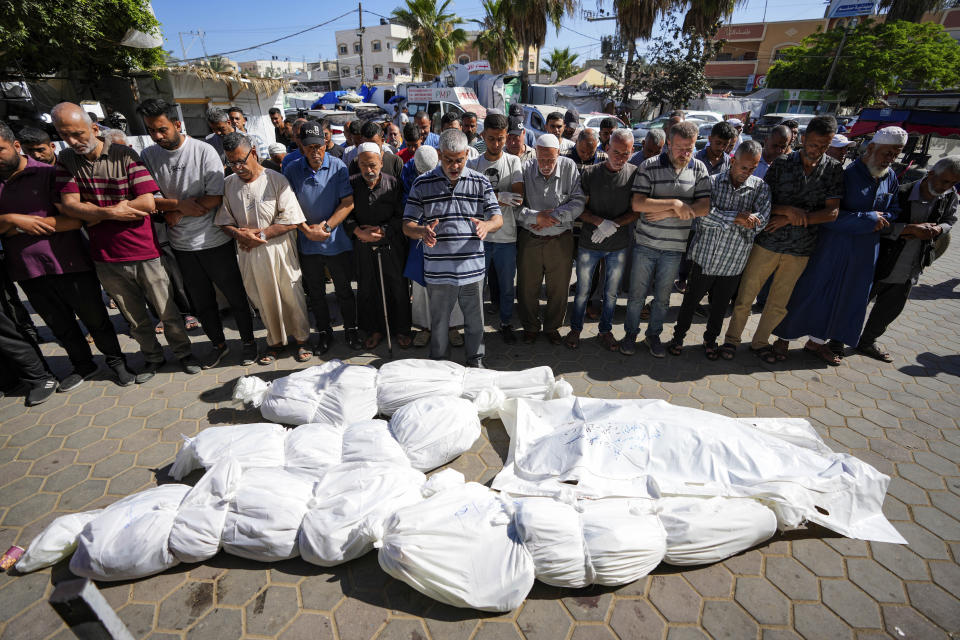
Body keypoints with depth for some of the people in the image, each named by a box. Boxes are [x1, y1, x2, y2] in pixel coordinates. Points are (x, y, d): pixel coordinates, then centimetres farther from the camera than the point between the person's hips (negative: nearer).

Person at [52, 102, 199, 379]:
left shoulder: (125, 155, -6)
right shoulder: (66, 160, 6)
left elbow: (148, 203, -16)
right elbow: (69, 205, -2)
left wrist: (94, 212, -9)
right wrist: (112, 212, -17)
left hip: (144, 252, -3)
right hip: (106, 257, 4)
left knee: (168, 312, 6)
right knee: (135, 317, 15)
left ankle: (183, 352, 26)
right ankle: (153, 358, 32)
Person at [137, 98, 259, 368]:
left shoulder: (203, 151, -10)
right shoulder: (148, 156, 2)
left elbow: (216, 197, -16)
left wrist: (177, 214, -12)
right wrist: (180, 204, -17)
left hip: (214, 240, -4)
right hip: (181, 245, 4)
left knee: (235, 295, 7)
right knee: (201, 300, 15)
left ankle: (248, 341, 25)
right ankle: (218, 344, 33)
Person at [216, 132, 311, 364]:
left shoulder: (276, 180, -8)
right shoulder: (228, 184, 4)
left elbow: (291, 221, -12)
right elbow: (225, 221, 8)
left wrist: (261, 234, -16)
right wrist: (238, 234, -14)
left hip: (279, 251, -3)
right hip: (248, 253, 4)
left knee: (292, 297, 7)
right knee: (264, 301, 15)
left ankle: (301, 339, 26)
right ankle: (275, 341, 32)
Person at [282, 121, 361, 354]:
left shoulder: (338, 167, -6)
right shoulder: (292, 170, 0)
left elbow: (348, 203, -10)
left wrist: (325, 227, -16)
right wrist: (307, 230, -13)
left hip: (337, 242, -2)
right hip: (307, 245, 2)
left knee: (344, 290, 8)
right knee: (315, 293, 13)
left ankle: (350, 330, 27)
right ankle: (324, 333, 30)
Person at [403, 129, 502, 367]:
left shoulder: (480, 182, 5)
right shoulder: (423, 184, 1)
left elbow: (498, 217, 1)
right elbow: (407, 225, -1)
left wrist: (486, 225, -23)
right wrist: (423, 231, -25)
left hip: (472, 268, 1)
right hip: (438, 271, -1)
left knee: (475, 320, 14)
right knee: (439, 322, 14)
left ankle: (476, 360, 37)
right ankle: (438, 363, 36)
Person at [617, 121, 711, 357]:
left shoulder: (699, 169, 1)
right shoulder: (649, 166, -7)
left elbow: (704, 207, -7)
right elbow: (638, 204, -17)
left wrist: (666, 213, -15)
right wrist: (674, 204, -21)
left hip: (674, 247, 2)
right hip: (645, 243, -2)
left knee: (663, 298, 14)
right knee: (637, 294, 8)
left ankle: (653, 335, 33)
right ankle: (631, 333, 27)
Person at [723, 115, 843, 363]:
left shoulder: (834, 169, 2)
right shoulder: (782, 164, -2)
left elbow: (831, 212, -4)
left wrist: (789, 220, -14)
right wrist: (787, 210, -20)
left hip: (800, 250, 2)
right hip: (767, 243, -2)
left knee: (778, 305, 13)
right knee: (744, 298, 3)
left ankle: (760, 342, 29)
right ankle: (732, 339, 19)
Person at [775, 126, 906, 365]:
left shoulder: (890, 178, 7)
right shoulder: (846, 174, -15)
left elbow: (894, 210, 14)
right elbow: (829, 216, -22)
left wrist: (880, 220, -7)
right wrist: (869, 219, -20)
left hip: (864, 253, 7)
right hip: (832, 248, -7)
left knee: (845, 298, 14)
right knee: (811, 293, 0)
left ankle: (818, 341, 28)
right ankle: (785, 337, 17)